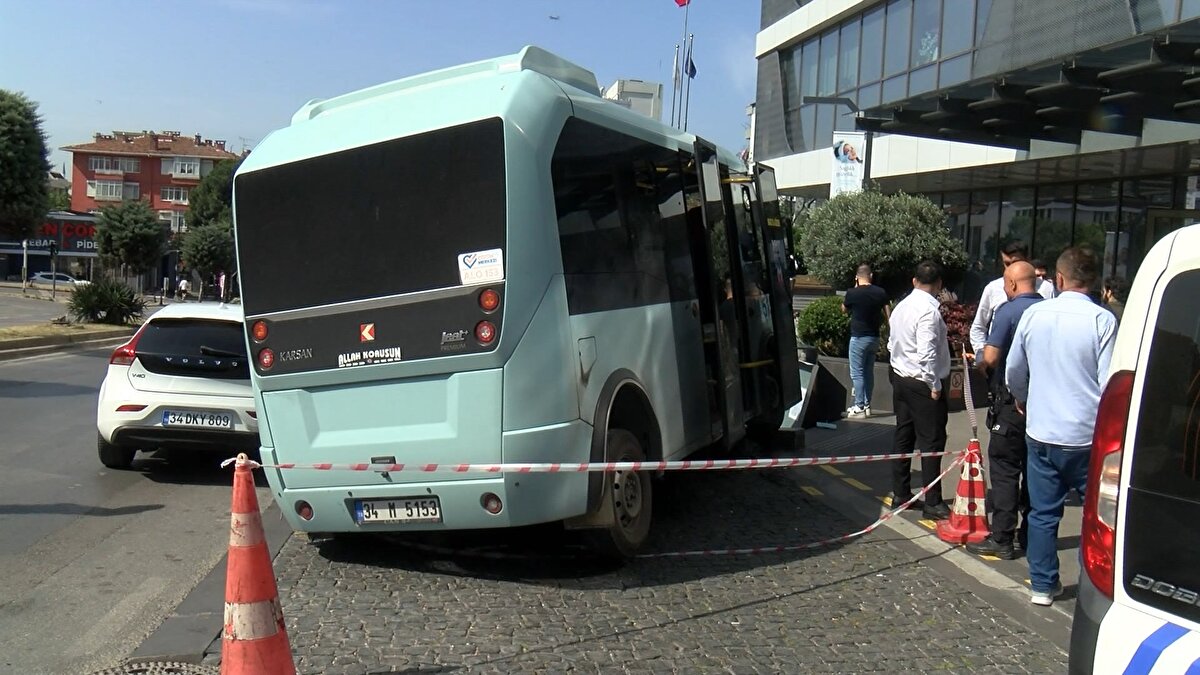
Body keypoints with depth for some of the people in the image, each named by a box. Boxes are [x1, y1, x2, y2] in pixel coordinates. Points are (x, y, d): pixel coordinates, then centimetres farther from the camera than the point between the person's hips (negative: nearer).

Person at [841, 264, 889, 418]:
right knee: (869, 372, 14)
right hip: (874, 337, 5)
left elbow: (844, 310, 7)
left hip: (858, 337, -5)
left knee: (857, 373, 0)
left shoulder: (852, 293, -12)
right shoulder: (881, 293, 0)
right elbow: (886, 314, 7)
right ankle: (867, 405, 18)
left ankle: (859, 407, -1)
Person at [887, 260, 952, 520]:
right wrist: (934, 385, -16)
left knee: (904, 437, 14)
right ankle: (932, 503, 3)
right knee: (932, 442, -2)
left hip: (900, 379, 9)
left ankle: (900, 494, 22)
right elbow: (926, 353, -25)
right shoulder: (929, 311, -19)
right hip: (922, 384, -9)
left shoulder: (900, 307, 8)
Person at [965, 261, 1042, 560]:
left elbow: (990, 358, -18)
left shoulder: (1008, 311, -12)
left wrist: (981, 365, 5)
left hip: (1012, 400, -6)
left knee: (1004, 469, 0)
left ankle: (1001, 539, 2)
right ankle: (1031, 533, 24)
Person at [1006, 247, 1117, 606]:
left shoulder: (1034, 314, -1)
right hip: (1087, 436, -3)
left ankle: (1043, 585, 21)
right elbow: (1110, 384, -12)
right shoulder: (1102, 320, -12)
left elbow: (1013, 372, 10)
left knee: (1043, 512, 13)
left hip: (1040, 432, 3)